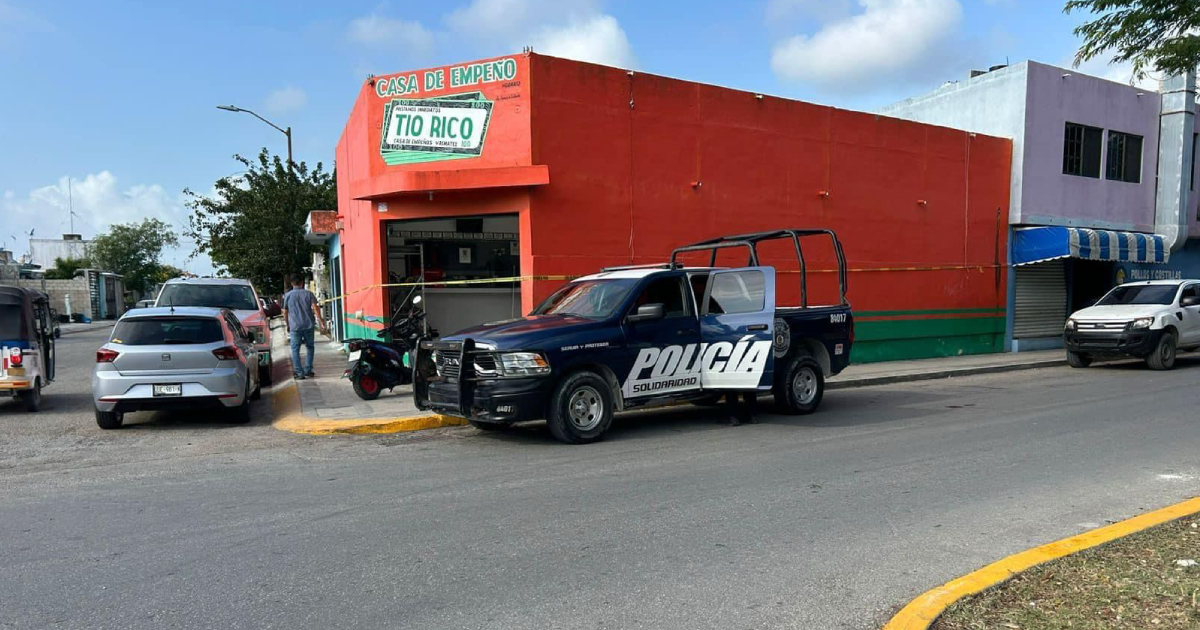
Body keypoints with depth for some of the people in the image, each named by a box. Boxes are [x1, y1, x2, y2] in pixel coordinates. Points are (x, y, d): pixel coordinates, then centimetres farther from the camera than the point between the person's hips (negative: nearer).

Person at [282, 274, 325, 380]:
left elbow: (285, 312, 9)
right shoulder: (308, 293, 3)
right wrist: (321, 323, -7)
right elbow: (315, 308, -6)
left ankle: (299, 373, -2)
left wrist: (287, 325, 22)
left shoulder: (287, 295, 4)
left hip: (295, 326, -1)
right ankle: (308, 370, 16)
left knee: (295, 349, 4)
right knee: (309, 347, 17)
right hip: (309, 325, 1)